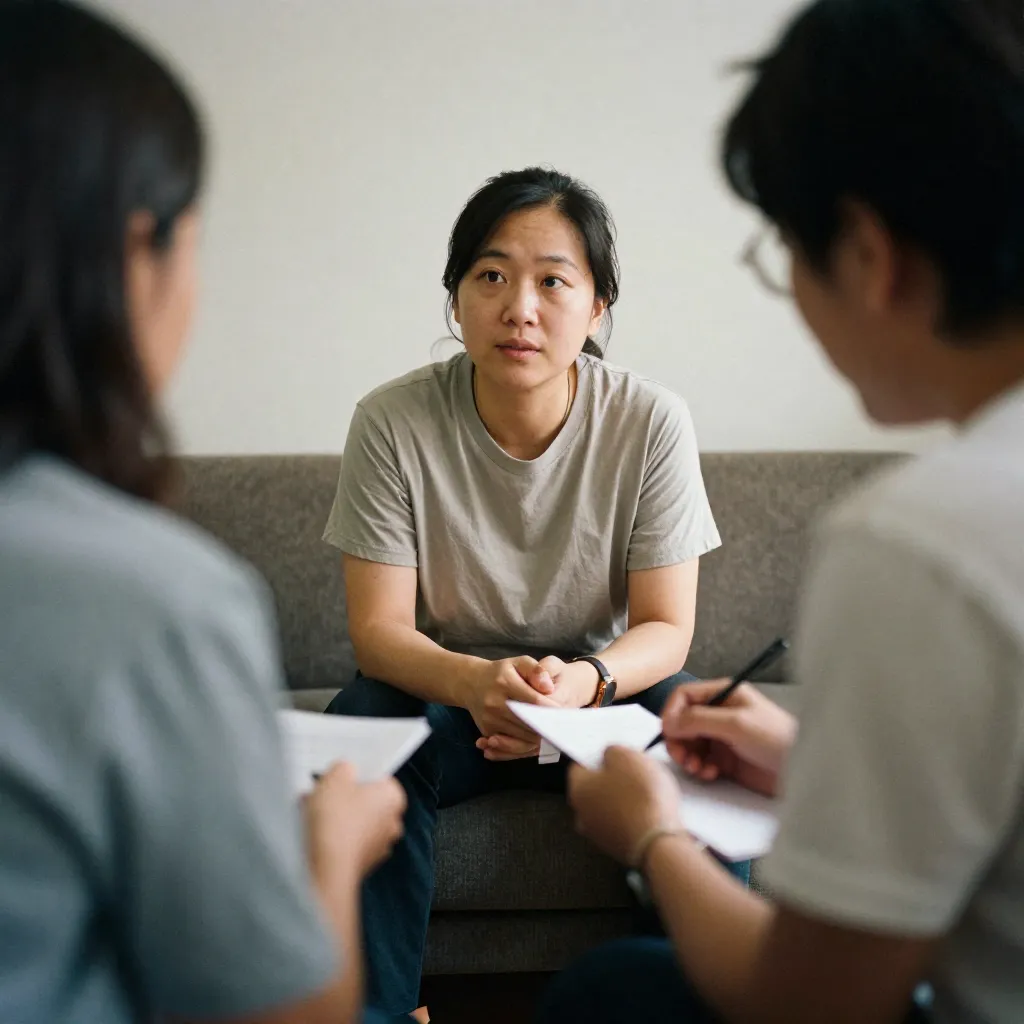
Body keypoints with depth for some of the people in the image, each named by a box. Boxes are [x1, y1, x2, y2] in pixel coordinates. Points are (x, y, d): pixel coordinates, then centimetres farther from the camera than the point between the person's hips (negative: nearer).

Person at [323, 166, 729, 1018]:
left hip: (608, 685, 1)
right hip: (443, 686, 0)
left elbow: (666, 628, -11)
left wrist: (583, 683, -34)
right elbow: (378, 629, -15)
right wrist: (474, 681, -37)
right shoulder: (394, 422, -15)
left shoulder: (651, 422, -14)